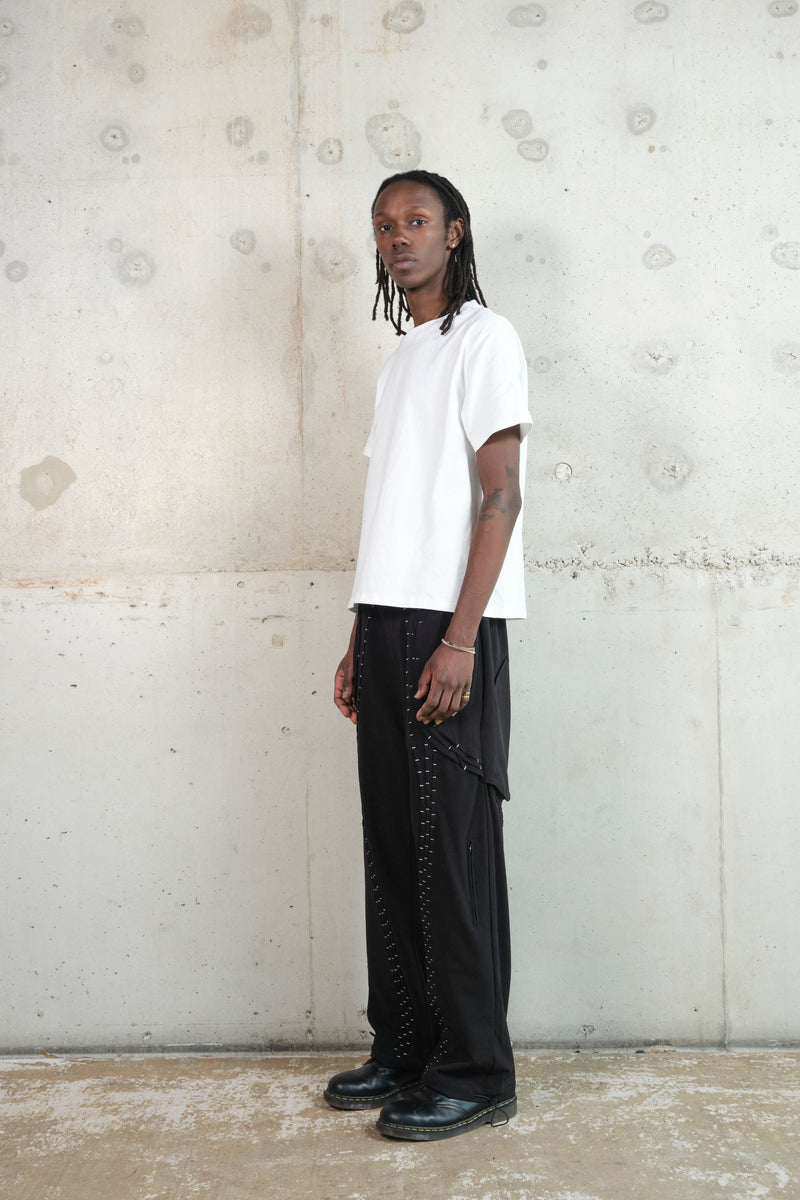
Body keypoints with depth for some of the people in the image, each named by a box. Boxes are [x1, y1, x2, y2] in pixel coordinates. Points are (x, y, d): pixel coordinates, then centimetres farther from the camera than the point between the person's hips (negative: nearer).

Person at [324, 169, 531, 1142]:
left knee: (454, 847, -5)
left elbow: (500, 495, -11)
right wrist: (360, 643, 16)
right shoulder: (399, 360, 22)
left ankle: (475, 1072, 4)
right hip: (387, 624, 8)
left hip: (450, 628, -8)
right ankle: (403, 1050, 18)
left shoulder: (484, 339, -1)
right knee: (393, 844, 8)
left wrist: (460, 637, -18)